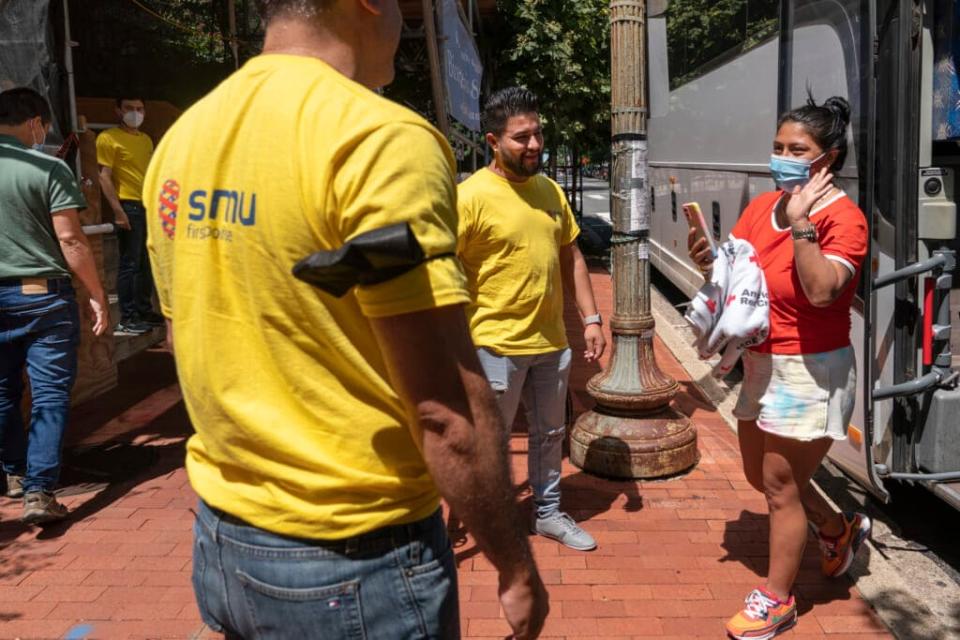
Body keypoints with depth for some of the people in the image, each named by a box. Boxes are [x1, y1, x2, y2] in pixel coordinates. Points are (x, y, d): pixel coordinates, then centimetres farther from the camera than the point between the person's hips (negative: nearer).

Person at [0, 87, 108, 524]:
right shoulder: (48, 168, -11)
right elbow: (70, 240, -14)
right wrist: (97, 297, -7)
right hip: (43, 295, -5)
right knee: (49, 395, 0)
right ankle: (38, 491, -6)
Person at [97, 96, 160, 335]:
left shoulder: (146, 139, 17)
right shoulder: (108, 138, -4)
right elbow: (105, 176, -10)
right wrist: (117, 210, -18)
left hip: (150, 206, 7)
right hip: (129, 207, -7)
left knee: (147, 262, 12)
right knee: (129, 264, -6)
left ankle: (145, 310, 22)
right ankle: (127, 318, -2)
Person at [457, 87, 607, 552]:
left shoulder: (550, 190, 6)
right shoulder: (472, 196, -15)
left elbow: (571, 257, 14)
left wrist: (591, 317, 9)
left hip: (551, 341, 7)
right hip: (496, 344, -6)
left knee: (549, 433, 19)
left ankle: (548, 512, 38)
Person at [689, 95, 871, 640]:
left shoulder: (843, 217, -16)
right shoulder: (761, 207, 4)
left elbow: (821, 291, -30)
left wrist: (801, 223, -28)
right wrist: (710, 261, -11)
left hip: (811, 371, -8)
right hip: (762, 364, 8)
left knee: (780, 486, 2)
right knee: (762, 474, 20)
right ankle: (841, 530, 45)